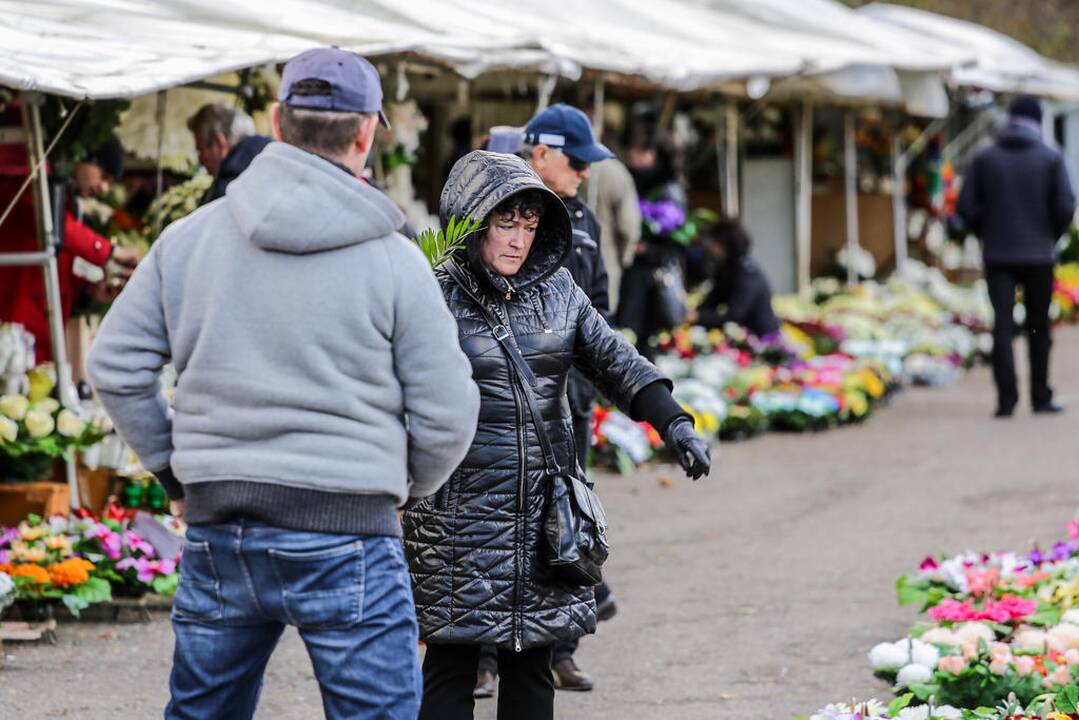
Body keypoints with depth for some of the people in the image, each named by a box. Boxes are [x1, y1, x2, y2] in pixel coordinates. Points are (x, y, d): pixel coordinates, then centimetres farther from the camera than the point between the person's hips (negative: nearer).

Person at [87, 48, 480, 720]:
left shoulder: (188, 238, 3)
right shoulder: (394, 262, -7)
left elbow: (116, 367, 8)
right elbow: (446, 415, -3)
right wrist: (405, 487, 16)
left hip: (217, 536, 4)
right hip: (345, 537, -4)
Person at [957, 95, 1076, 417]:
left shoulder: (984, 158, 1)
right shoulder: (1051, 158, -3)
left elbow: (966, 206, -2)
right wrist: (1051, 236, 8)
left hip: (997, 256, 1)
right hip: (1038, 255, -1)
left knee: (1003, 325, -1)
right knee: (1038, 327, 11)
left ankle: (1006, 399, -11)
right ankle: (1041, 397, 15)